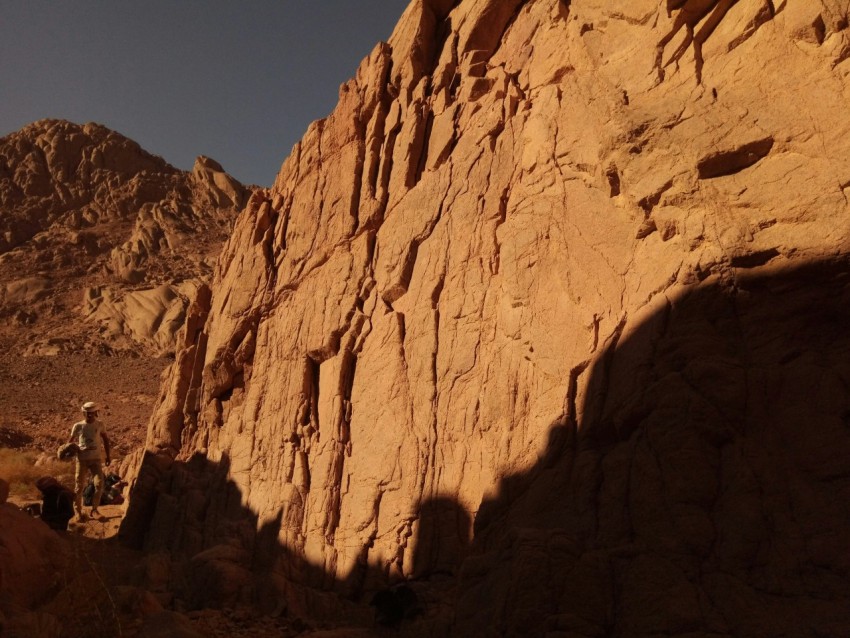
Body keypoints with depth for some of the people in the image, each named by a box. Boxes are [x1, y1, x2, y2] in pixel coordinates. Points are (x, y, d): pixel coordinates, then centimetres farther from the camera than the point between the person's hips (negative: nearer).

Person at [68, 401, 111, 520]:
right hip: (82, 459, -1)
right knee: (79, 485, 5)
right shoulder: (78, 426, -1)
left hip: (96, 459, 1)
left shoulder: (99, 424, 5)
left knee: (99, 484, -9)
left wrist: (107, 455, 14)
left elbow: (105, 439, 17)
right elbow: (71, 440, 7)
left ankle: (94, 508, 5)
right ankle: (78, 510, 18)